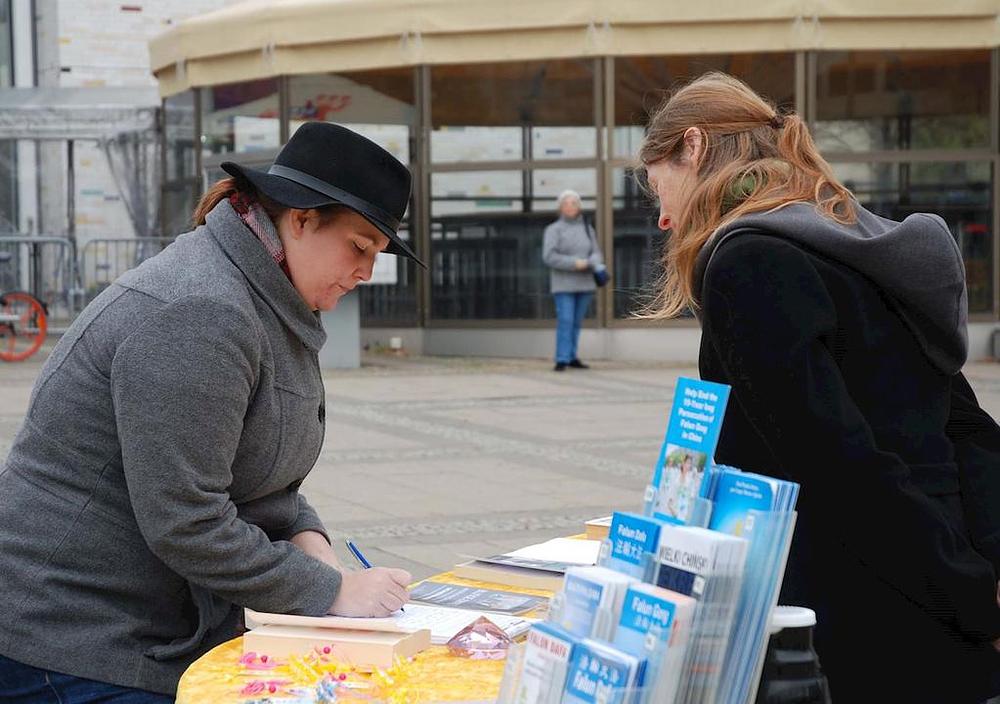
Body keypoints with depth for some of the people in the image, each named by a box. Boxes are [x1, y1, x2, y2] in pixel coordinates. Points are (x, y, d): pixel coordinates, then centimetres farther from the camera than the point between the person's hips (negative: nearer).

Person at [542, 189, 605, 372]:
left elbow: (596, 254, 8)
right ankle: (562, 360, -12)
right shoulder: (554, 230, -3)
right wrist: (574, 263, -17)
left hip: (585, 283, 4)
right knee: (565, 321, -12)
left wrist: (595, 263, -16)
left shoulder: (587, 229, 10)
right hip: (563, 284, -4)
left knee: (577, 322, 7)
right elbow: (549, 256, -11)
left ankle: (572, 357, 15)